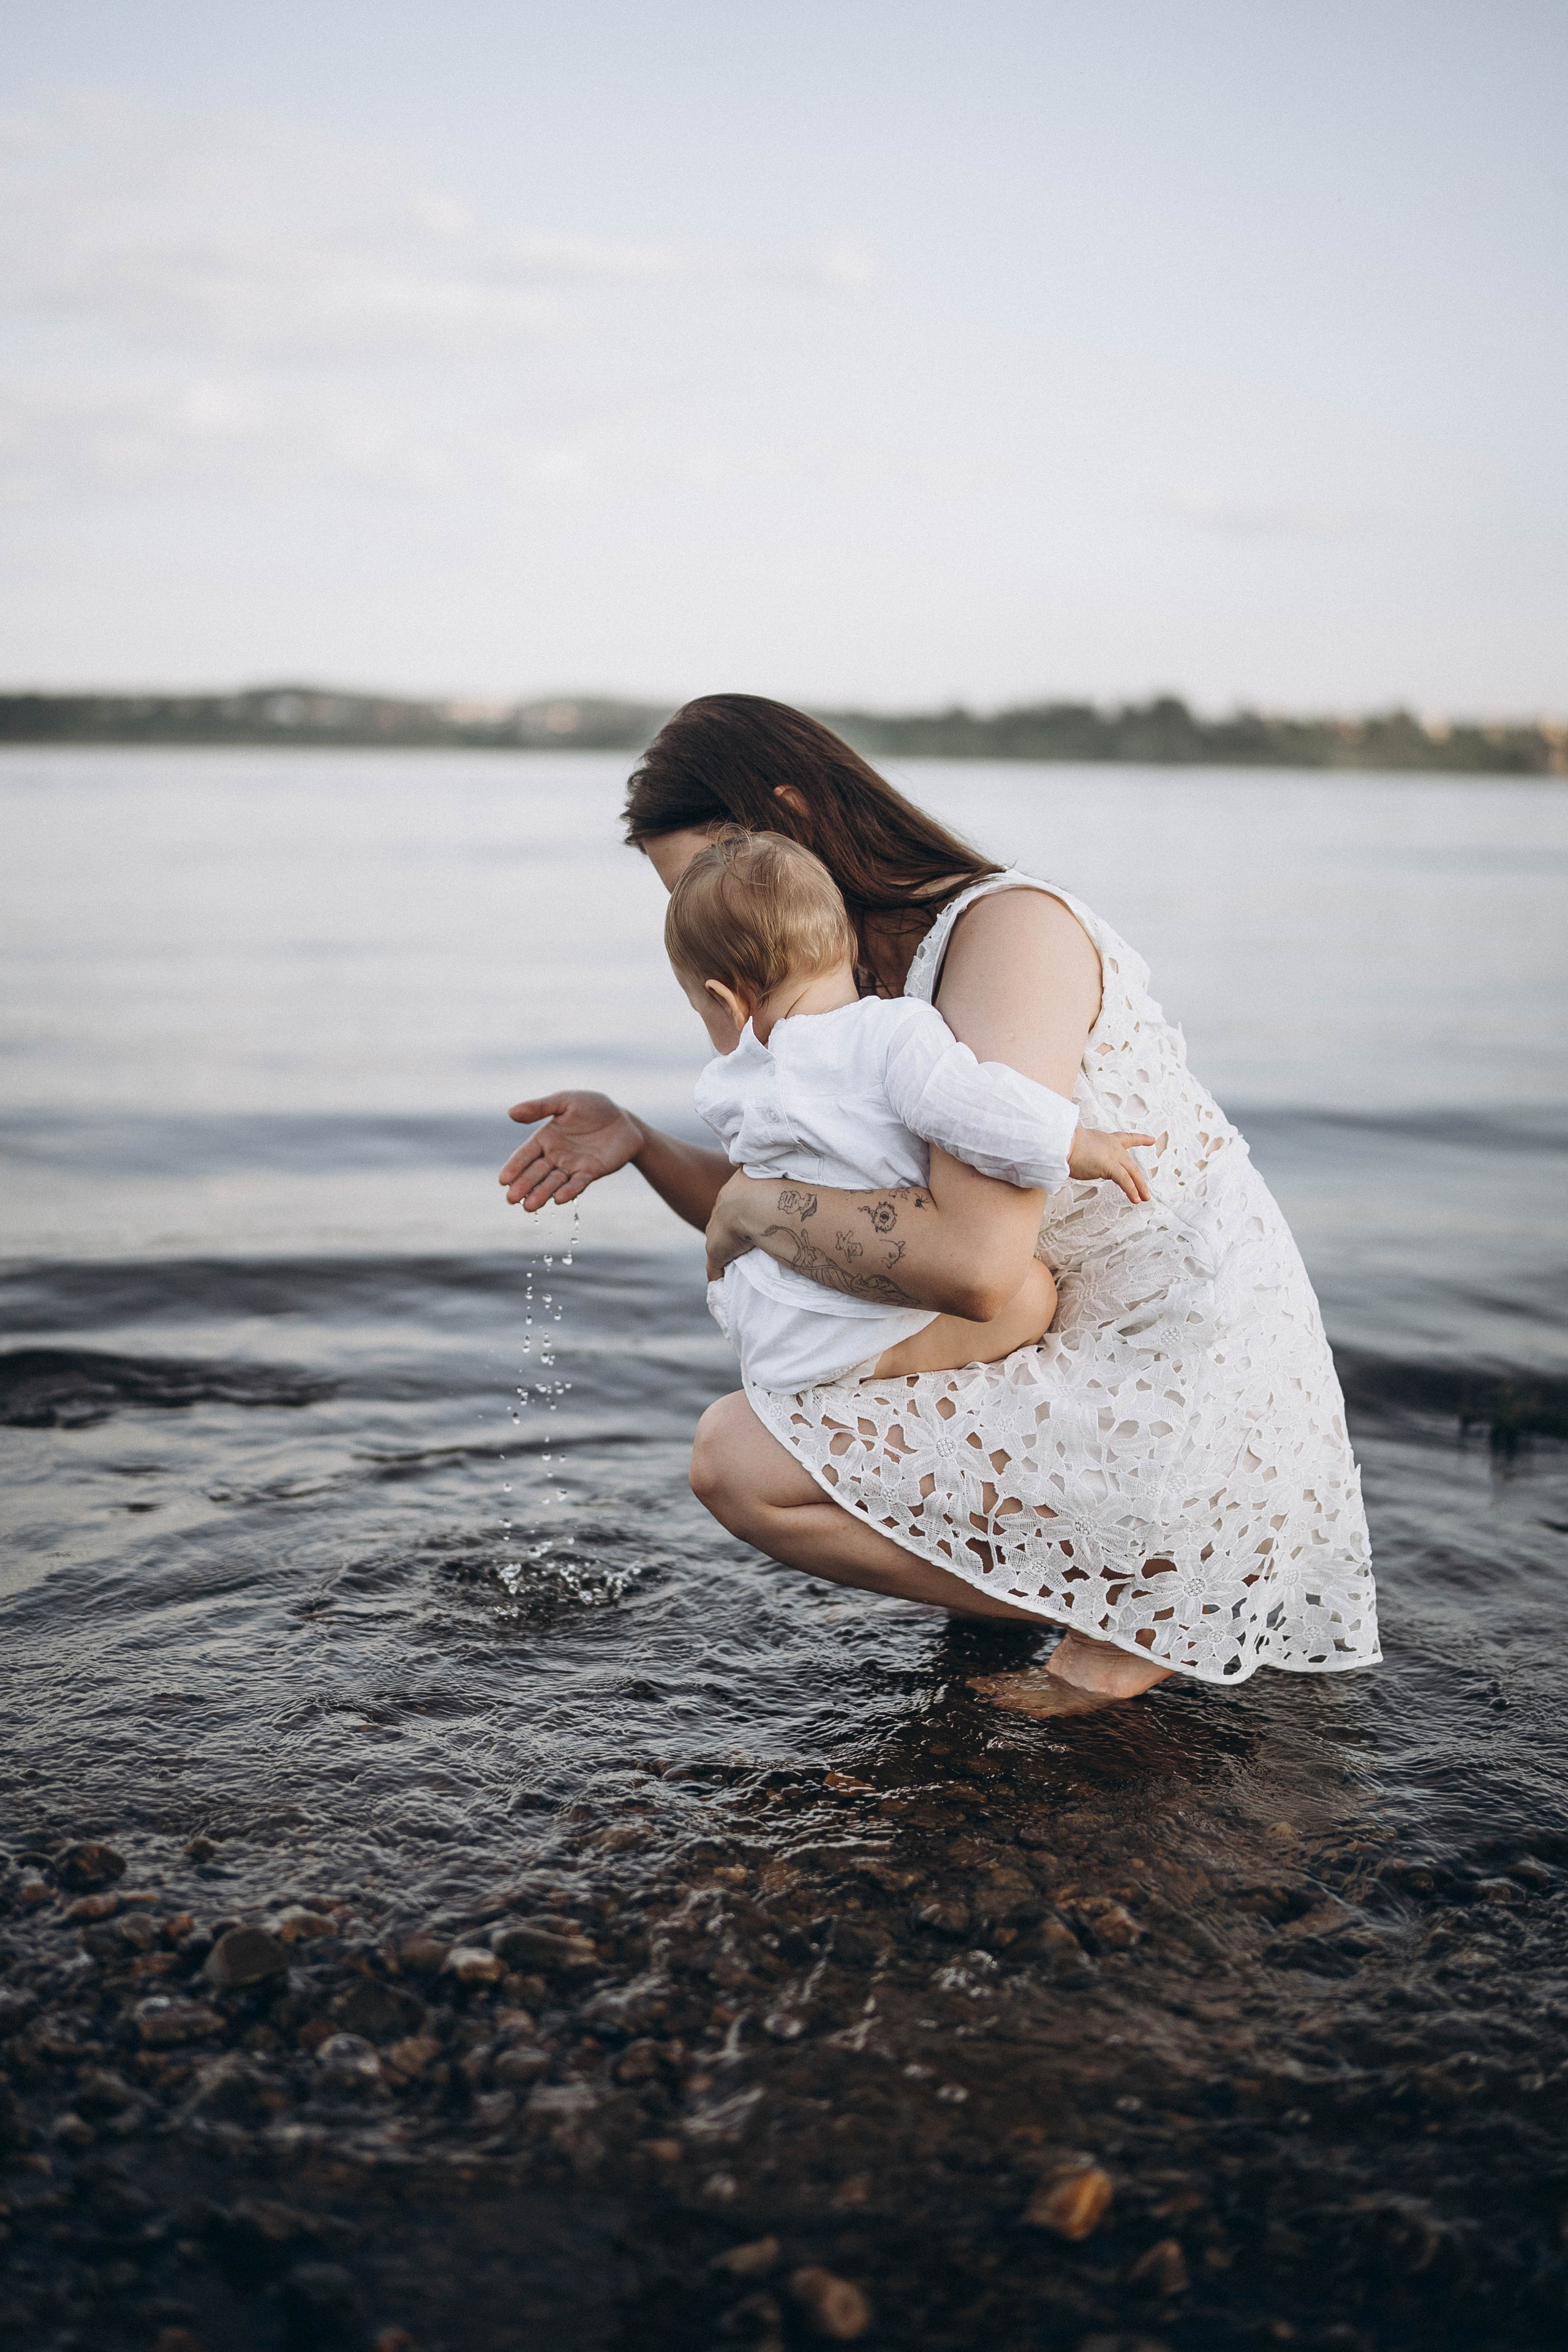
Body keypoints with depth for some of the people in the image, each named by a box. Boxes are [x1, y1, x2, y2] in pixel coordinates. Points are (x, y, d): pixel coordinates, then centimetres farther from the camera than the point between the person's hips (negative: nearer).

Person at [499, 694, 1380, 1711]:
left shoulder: (1011, 924, -19)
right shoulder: (865, 985, 8)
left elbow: (973, 1263, -31)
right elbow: (779, 1223, 18)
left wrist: (753, 1204, -17)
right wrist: (639, 1144, 1)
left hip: (1186, 1411, -10)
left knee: (737, 1457, -12)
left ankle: (1126, 1617, -2)